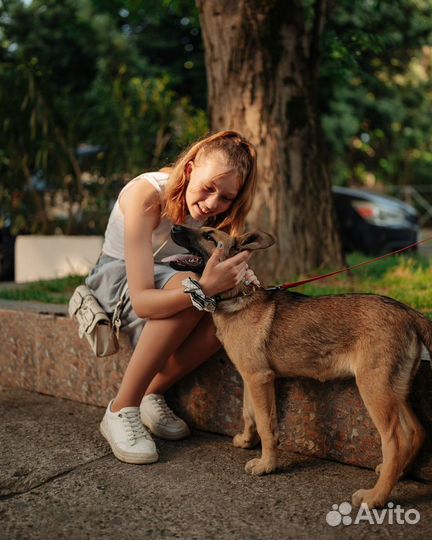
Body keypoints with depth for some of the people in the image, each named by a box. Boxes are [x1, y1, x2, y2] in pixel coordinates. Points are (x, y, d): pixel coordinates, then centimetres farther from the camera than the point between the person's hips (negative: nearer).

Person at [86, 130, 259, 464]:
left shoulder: (217, 208, -13)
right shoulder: (145, 195, -30)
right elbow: (142, 301, -36)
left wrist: (239, 275, -30)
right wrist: (202, 287, -52)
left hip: (171, 281, 5)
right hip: (119, 280, -5)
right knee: (187, 283, -37)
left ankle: (152, 395, -11)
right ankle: (121, 410, -26)